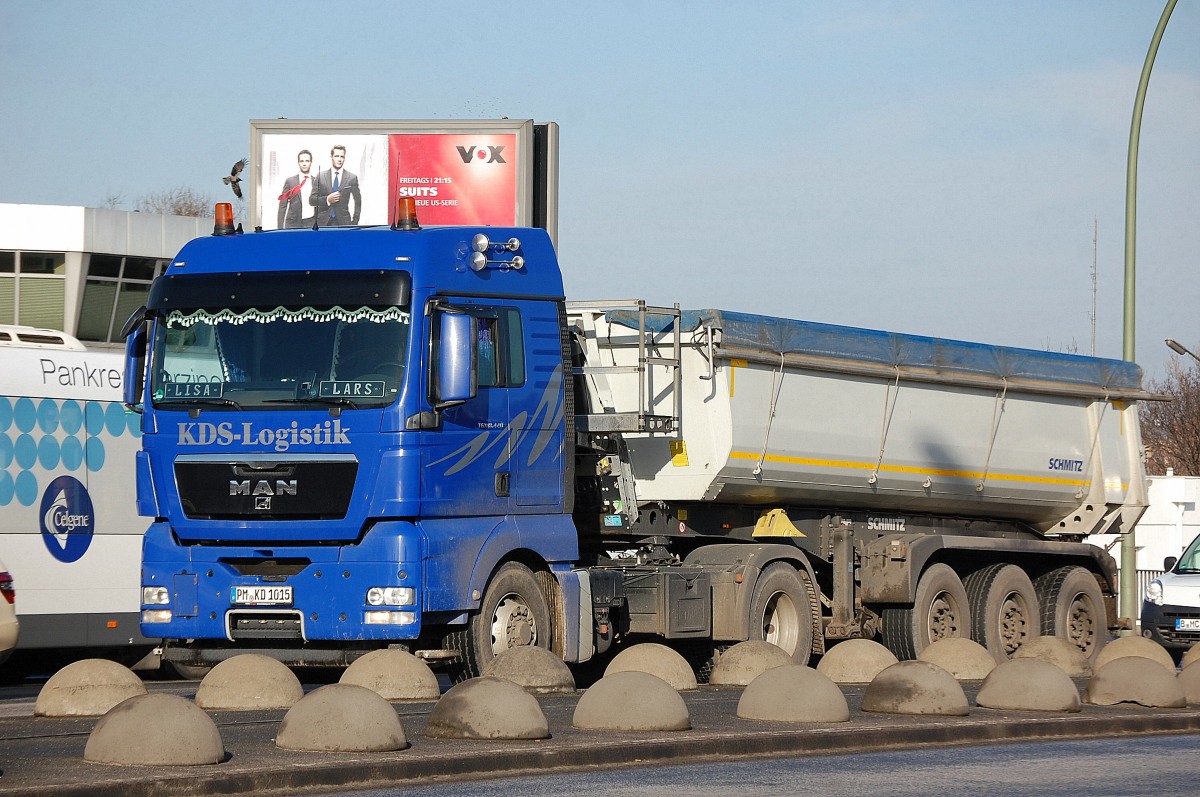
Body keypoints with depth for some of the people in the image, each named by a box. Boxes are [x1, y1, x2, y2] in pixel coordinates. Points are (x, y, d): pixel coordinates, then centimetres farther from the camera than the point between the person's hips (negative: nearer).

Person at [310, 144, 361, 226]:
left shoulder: (351, 179, 6)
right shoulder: (321, 177, 7)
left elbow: (358, 202, 15)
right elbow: (311, 200, 6)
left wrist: (354, 223, 7)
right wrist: (327, 199, -12)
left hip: (343, 223, 0)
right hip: (324, 223, 0)